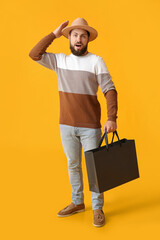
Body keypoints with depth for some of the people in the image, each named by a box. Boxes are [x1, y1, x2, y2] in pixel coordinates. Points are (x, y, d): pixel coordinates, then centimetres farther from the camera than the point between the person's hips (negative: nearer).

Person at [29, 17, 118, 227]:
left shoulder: (96, 61, -6)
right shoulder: (60, 60, 6)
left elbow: (110, 90, -9)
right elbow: (34, 54, -1)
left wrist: (112, 118, -20)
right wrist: (54, 34, 0)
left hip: (90, 127, -4)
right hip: (66, 125, 4)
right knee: (73, 165, 15)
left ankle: (97, 208, 19)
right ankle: (77, 203, 32)